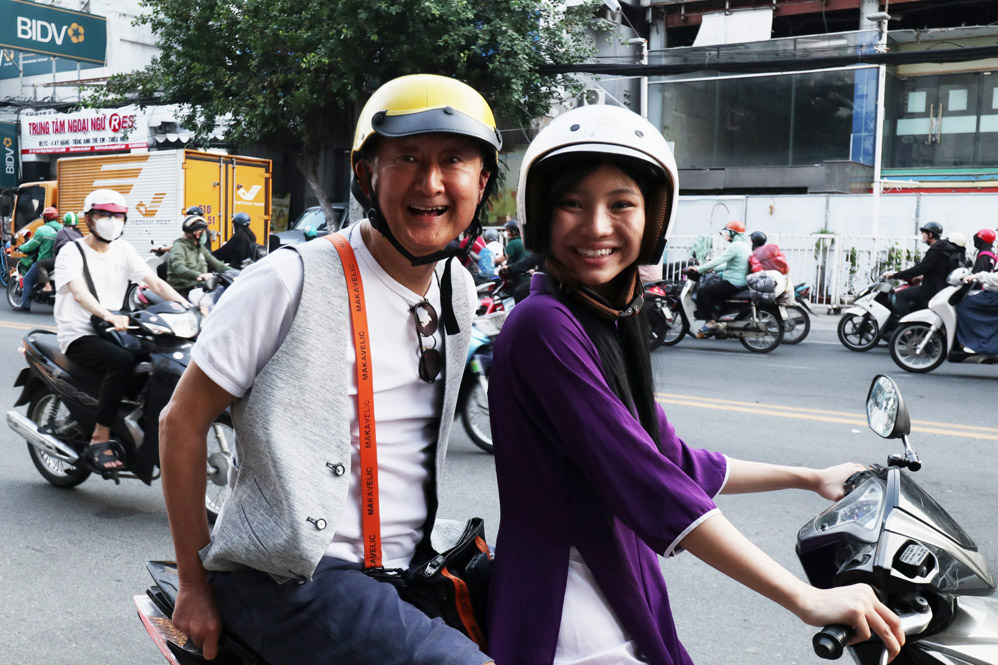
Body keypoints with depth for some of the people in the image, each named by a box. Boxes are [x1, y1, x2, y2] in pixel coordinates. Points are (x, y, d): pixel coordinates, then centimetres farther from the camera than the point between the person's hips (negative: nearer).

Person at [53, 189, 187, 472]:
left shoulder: (123, 249, 11)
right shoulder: (71, 252, -6)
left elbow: (155, 282, 2)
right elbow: (79, 292, -24)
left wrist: (188, 306, -16)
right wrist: (108, 315, -44)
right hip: (79, 335, -6)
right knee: (122, 361, -35)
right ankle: (99, 441, -29)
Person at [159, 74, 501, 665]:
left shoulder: (460, 291, 8)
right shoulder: (293, 281, -13)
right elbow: (183, 421, -8)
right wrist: (195, 584, -5)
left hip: (409, 565, 7)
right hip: (291, 571, -7)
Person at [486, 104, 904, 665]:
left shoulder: (612, 323, 10)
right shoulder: (545, 325, -19)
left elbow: (672, 460, 16)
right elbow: (646, 484, -25)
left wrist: (809, 478, 20)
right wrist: (807, 599, -24)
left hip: (622, 611, 8)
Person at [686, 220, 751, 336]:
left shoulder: (735, 246, -15)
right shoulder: (744, 245, 17)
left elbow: (718, 261, -19)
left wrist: (699, 269, -11)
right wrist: (712, 269, 27)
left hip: (733, 284, -11)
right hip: (742, 282, 11)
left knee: (702, 292, -10)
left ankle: (710, 321, -9)